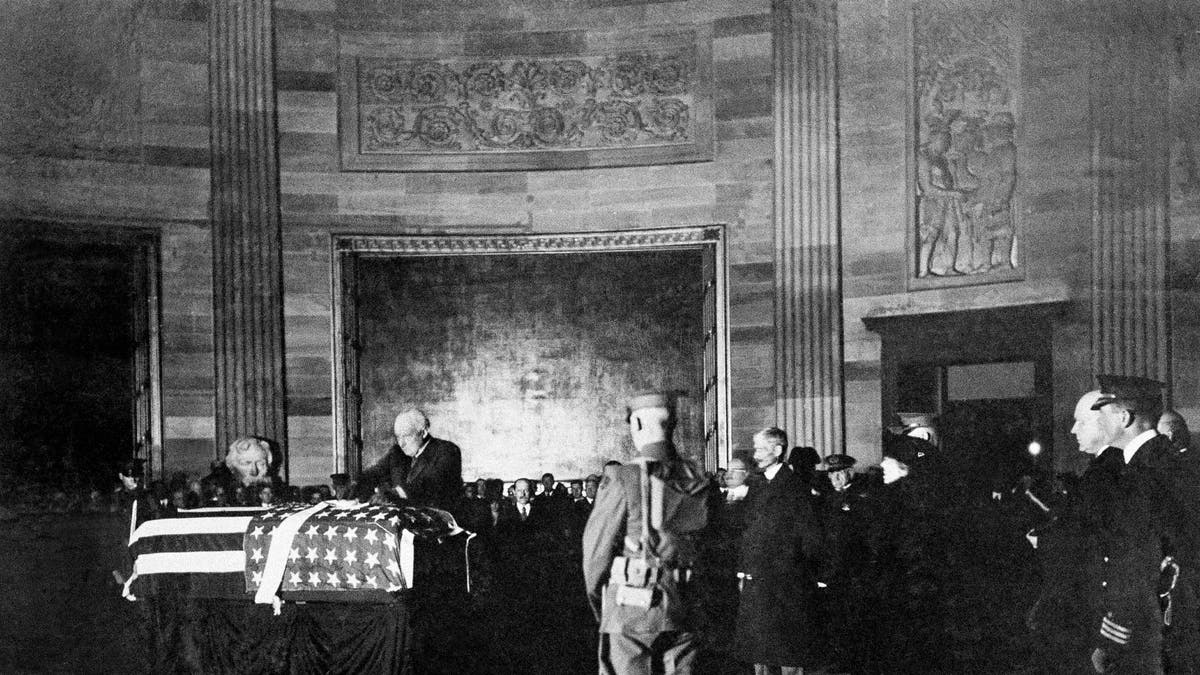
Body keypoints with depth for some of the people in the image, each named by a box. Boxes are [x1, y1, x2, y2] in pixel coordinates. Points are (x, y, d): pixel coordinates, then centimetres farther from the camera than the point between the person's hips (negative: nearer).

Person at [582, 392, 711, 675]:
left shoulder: (622, 480, -10)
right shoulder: (696, 481, 4)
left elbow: (597, 545, -5)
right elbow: (705, 544, 7)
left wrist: (596, 597, 11)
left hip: (630, 609, -5)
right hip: (682, 610, 5)